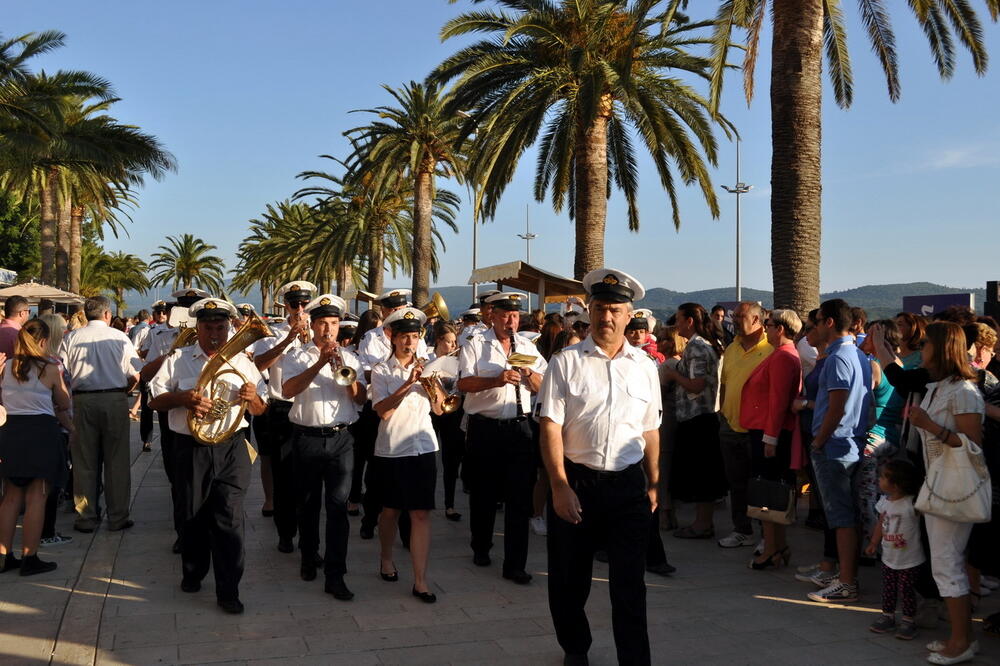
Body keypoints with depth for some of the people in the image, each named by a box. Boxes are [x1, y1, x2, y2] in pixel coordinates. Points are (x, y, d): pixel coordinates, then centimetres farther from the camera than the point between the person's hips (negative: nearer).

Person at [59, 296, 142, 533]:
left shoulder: (71, 339, 2)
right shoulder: (120, 338, -1)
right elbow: (135, 375, -2)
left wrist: (68, 401, 13)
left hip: (82, 400, 1)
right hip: (115, 400, -1)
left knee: (84, 462, 8)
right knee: (116, 461, 6)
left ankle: (86, 518, 13)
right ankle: (118, 517, 10)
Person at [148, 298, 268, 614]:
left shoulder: (242, 362, 9)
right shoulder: (178, 360, 5)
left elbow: (260, 409, 11)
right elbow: (155, 399, 2)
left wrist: (252, 397, -13)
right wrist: (184, 397, -16)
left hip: (231, 449, 0)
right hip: (190, 448, 0)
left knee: (229, 520, -5)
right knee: (192, 516, 12)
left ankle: (228, 591, 0)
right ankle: (192, 574, 34)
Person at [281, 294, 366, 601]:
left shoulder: (349, 358, 11)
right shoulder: (296, 357, 4)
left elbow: (360, 398, 3)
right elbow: (288, 390, -14)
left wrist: (346, 374, -15)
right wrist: (319, 363, -19)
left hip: (340, 438, 1)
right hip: (307, 437, 0)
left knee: (338, 505, -7)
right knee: (307, 503, 12)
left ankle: (335, 576, -7)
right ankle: (309, 557, 33)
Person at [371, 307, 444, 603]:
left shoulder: (425, 368, 8)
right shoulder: (381, 371, -2)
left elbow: (439, 410, 6)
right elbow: (383, 411, -16)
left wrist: (433, 387, -11)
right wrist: (408, 383, -23)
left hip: (423, 446, 2)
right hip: (392, 448, -2)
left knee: (421, 513, -4)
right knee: (391, 510, 13)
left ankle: (420, 581, -2)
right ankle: (386, 558, 38)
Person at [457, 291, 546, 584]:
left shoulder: (527, 347, 12)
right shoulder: (475, 345, 0)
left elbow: (541, 387, 12)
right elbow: (464, 383, -12)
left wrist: (529, 373, -9)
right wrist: (497, 379, -24)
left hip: (519, 428, 2)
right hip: (484, 428, -2)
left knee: (519, 496, 0)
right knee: (483, 493, 12)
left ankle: (515, 564, 5)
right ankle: (481, 548, 33)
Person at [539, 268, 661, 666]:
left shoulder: (645, 367, 7)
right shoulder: (566, 363, -3)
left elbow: (651, 430, 12)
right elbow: (550, 427, -7)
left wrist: (653, 485, 11)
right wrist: (560, 487, -12)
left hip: (629, 485, 1)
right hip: (575, 482, -1)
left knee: (629, 584, 4)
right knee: (570, 580, 13)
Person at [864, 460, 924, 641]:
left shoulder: (912, 504, -20)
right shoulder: (884, 501, 0)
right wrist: (874, 543, 12)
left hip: (909, 559, -6)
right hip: (889, 557, 6)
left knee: (906, 590, 3)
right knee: (888, 588, 15)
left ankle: (908, 621, 17)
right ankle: (887, 616, 29)